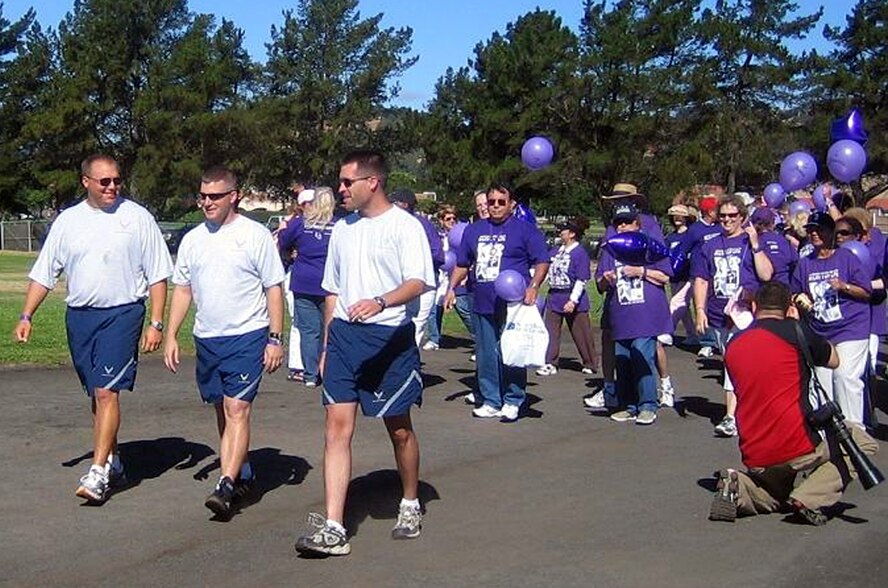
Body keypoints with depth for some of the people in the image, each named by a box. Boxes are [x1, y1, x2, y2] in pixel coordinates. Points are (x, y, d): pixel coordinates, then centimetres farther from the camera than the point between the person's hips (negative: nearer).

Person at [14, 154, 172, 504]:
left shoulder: (137, 217, -1)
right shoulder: (68, 221, 8)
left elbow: (157, 275, -1)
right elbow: (43, 273, 12)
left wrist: (156, 323, -7)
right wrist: (26, 316, 4)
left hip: (122, 313, -5)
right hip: (79, 316, 5)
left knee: (107, 391, -14)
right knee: (96, 394, 12)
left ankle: (98, 474, -15)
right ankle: (112, 463, 25)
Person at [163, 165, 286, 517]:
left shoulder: (255, 235, -5)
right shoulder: (193, 239, 11)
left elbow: (274, 289, -3)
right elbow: (182, 289, 16)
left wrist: (275, 339, -8)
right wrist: (171, 335, 8)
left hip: (247, 336, -6)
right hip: (207, 339, 6)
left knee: (237, 410, -13)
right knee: (223, 411, 13)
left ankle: (226, 486, -18)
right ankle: (242, 474, 28)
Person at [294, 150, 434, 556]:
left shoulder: (404, 226, -5)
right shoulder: (343, 229, 14)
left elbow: (418, 283, -16)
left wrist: (381, 301, -35)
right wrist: (326, 346, 18)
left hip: (391, 336, -5)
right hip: (344, 335, 5)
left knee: (399, 429, 9)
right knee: (337, 426, -5)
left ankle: (411, 505, 32)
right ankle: (333, 530, -7)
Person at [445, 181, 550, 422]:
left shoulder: (524, 229, 2)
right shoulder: (474, 230, 16)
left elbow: (542, 261, 0)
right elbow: (462, 264, 23)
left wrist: (533, 287, -15)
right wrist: (452, 288, 12)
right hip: (482, 304, 5)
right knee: (485, 356, 8)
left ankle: (512, 402, 6)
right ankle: (491, 401, 16)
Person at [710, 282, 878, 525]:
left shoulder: (733, 346, 10)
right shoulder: (794, 330, -4)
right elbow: (834, 360, 12)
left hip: (754, 460, 6)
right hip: (799, 449, -6)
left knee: (776, 495, 34)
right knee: (861, 441, 19)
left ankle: (738, 487, -1)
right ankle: (809, 497, -4)